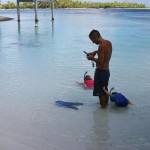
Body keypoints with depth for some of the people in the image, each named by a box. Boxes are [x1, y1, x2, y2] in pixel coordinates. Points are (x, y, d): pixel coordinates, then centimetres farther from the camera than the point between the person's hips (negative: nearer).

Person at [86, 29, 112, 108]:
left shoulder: (101, 46, -24)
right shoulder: (109, 43, 2)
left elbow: (100, 61, -26)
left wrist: (92, 58, -10)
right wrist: (95, 52, 10)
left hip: (101, 71, -9)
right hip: (107, 70, 9)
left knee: (100, 92, 5)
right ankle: (106, 105, 38)